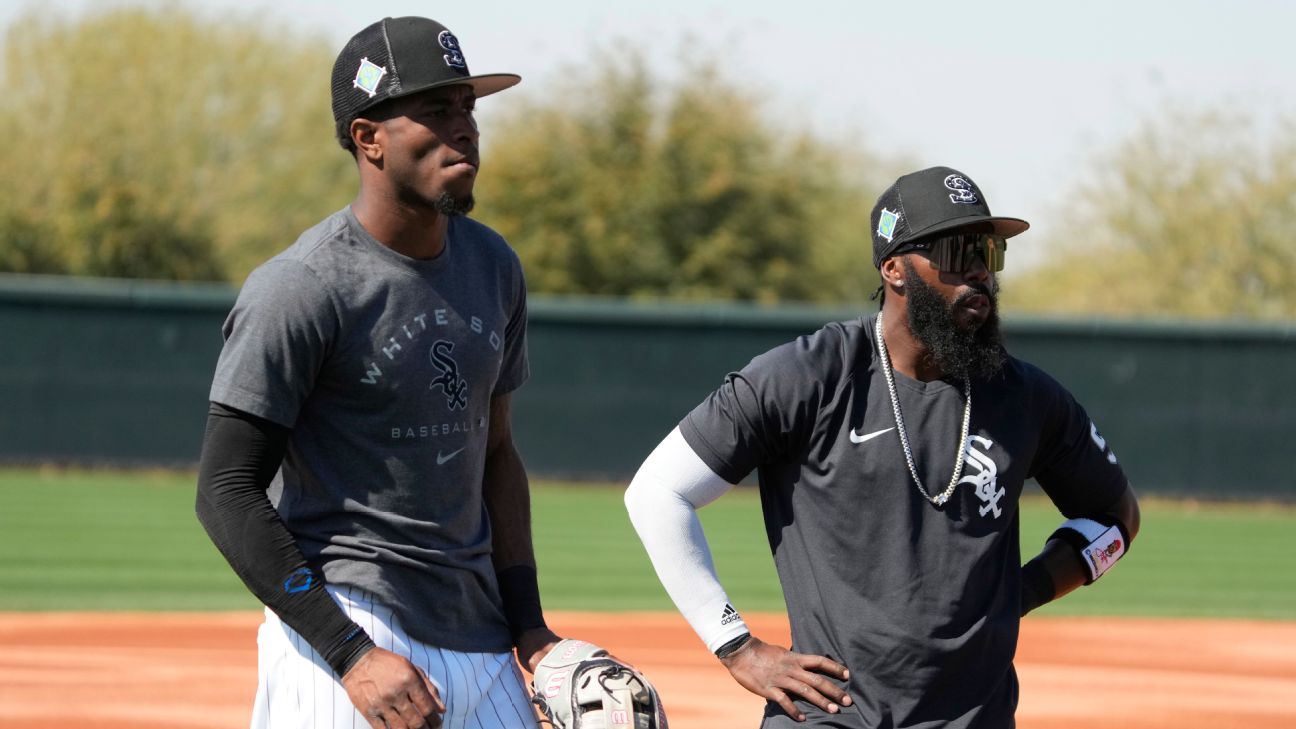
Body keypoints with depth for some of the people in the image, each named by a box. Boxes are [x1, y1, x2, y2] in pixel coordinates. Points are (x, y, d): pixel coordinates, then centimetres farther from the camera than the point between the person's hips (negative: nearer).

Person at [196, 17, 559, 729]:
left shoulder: (492, 267, 11)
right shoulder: (300, 290, -12)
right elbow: (227, 493, -14)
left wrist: (527, 626, 12)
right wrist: (351, 654, -20)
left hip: (478, 642, 7)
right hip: (347, 618, -7)